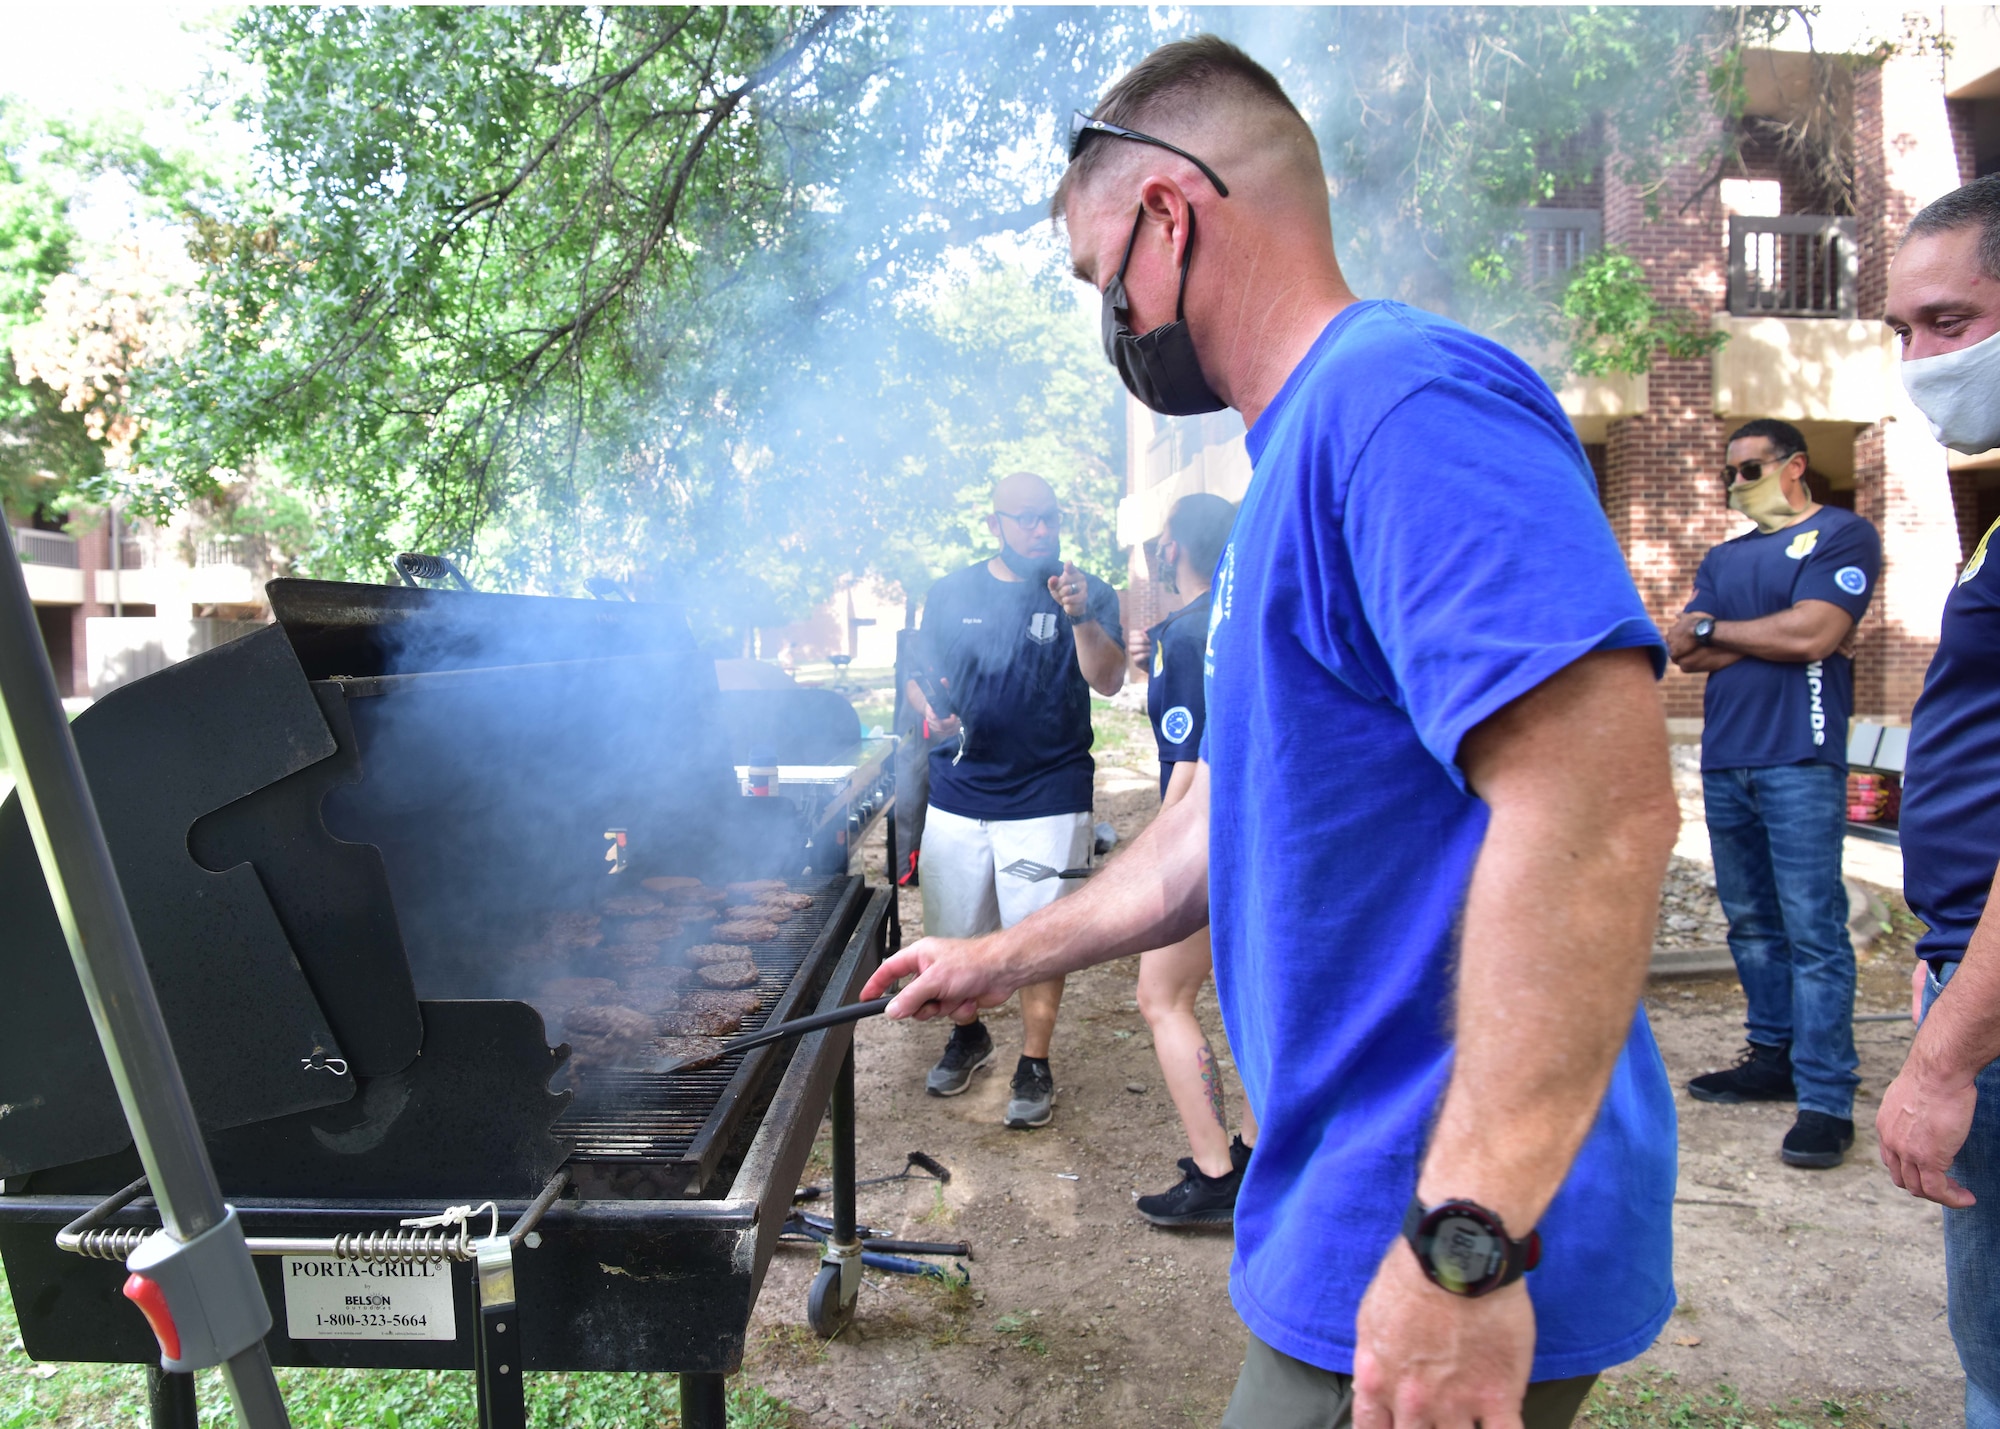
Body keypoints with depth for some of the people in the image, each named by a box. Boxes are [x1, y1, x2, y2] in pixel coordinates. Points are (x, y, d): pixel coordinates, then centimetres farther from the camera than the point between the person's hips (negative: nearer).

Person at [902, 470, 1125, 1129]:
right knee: (954, 932, 14)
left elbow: (1108, 680, -15)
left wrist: (1079, 616, -32)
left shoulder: (1088, 594, -2)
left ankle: (1034, 1065, 21)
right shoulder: (952, 593, 5)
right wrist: (931, 714, -8)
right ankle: (968, 1036, 39)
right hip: (959, 794, 3)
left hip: (1048, 798, -3)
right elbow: (918, 673, 13)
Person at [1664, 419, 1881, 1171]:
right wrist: (1767, 640, -6)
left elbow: (1812, 634, -13)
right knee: (1750, 920, 11)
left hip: (1800, 761, -7)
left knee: (1812, 928, -8)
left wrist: (1712, 629, -1)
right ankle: (1774, 1057, 22)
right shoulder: (1724, 558, 20)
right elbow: (1686, 652, 8)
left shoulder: (1842, 535, 1)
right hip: (1724, 762, 7)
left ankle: (1827, 1098, -6)